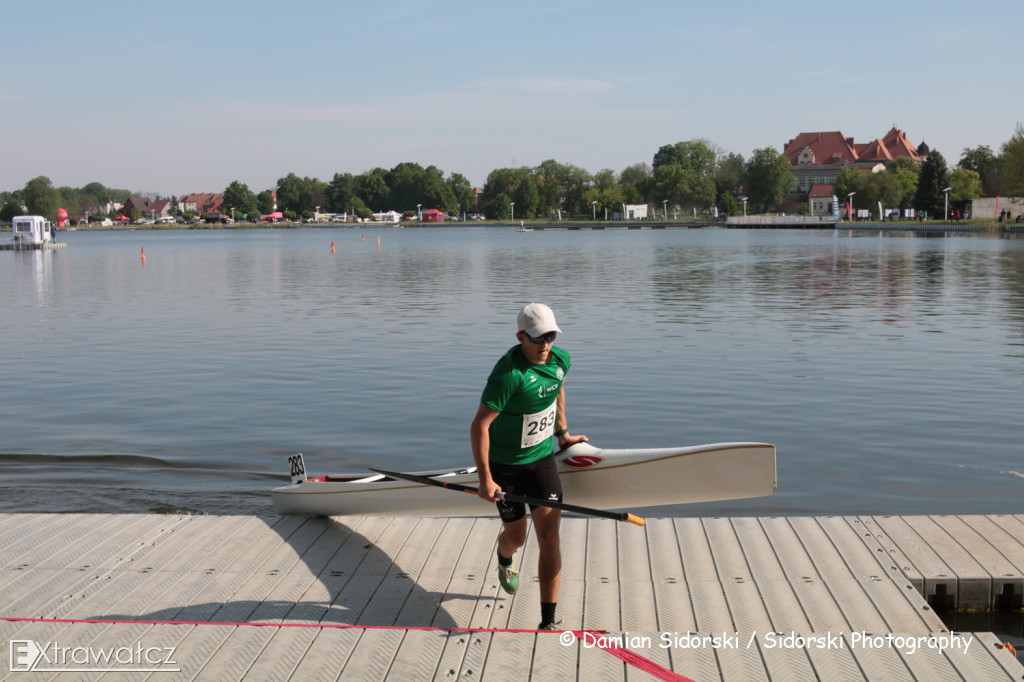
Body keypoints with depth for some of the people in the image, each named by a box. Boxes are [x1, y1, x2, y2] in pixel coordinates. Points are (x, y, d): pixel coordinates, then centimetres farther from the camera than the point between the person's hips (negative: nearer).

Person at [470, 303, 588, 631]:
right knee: (516, 536, 13)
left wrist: (563, 433, 24)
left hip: (542, 458, 4)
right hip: (504, 464, -4)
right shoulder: (509, 373, -28)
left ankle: (548, 621, -3)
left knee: (549, 536, -8)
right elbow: (479, 425, -25)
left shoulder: (560, 359, -6)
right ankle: (504, 560, 54)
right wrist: (484, 478, -24)